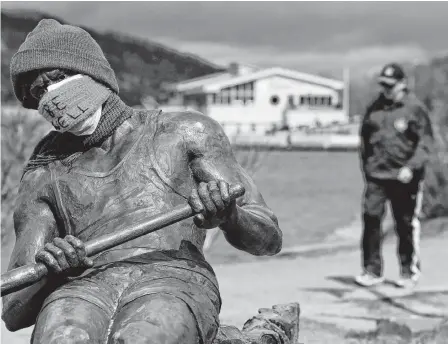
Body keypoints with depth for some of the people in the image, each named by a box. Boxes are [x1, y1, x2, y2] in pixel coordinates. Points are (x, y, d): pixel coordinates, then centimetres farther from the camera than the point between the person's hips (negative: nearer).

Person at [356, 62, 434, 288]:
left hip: (404, 178, -4)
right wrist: (366, 166, 15)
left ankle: (409, 272, 19)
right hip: (376, 176, 4)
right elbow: (365, 138, 20)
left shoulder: (415, 109, -5)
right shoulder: (374, 108, 10)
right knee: (370, 219, -5)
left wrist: (411, 167, -18)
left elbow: (425, 143, -8)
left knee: (406, 225, 4)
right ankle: (372, 270, 4)